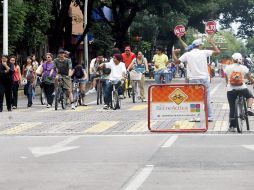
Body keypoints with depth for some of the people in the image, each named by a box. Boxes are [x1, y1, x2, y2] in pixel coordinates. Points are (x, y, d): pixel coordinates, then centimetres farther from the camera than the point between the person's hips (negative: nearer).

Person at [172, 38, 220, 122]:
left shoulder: (187, 54, -2)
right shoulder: (204, 52, -1)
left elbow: (177, 61, -2)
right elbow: (217, 52, 1)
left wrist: (173, 53, 14)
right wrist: (212, 43, 16)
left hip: (193, 79, -1)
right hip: (204, 78, 1)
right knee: (207, 98, 9)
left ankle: (196, 117, -3)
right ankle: (210, 116, 11)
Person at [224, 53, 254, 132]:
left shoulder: (227, 68, 1)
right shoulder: (244, 68, -1)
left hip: (231, 90, 1)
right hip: (242, 88, -1)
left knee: (232, 108, 7)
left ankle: (232, 126, 8)